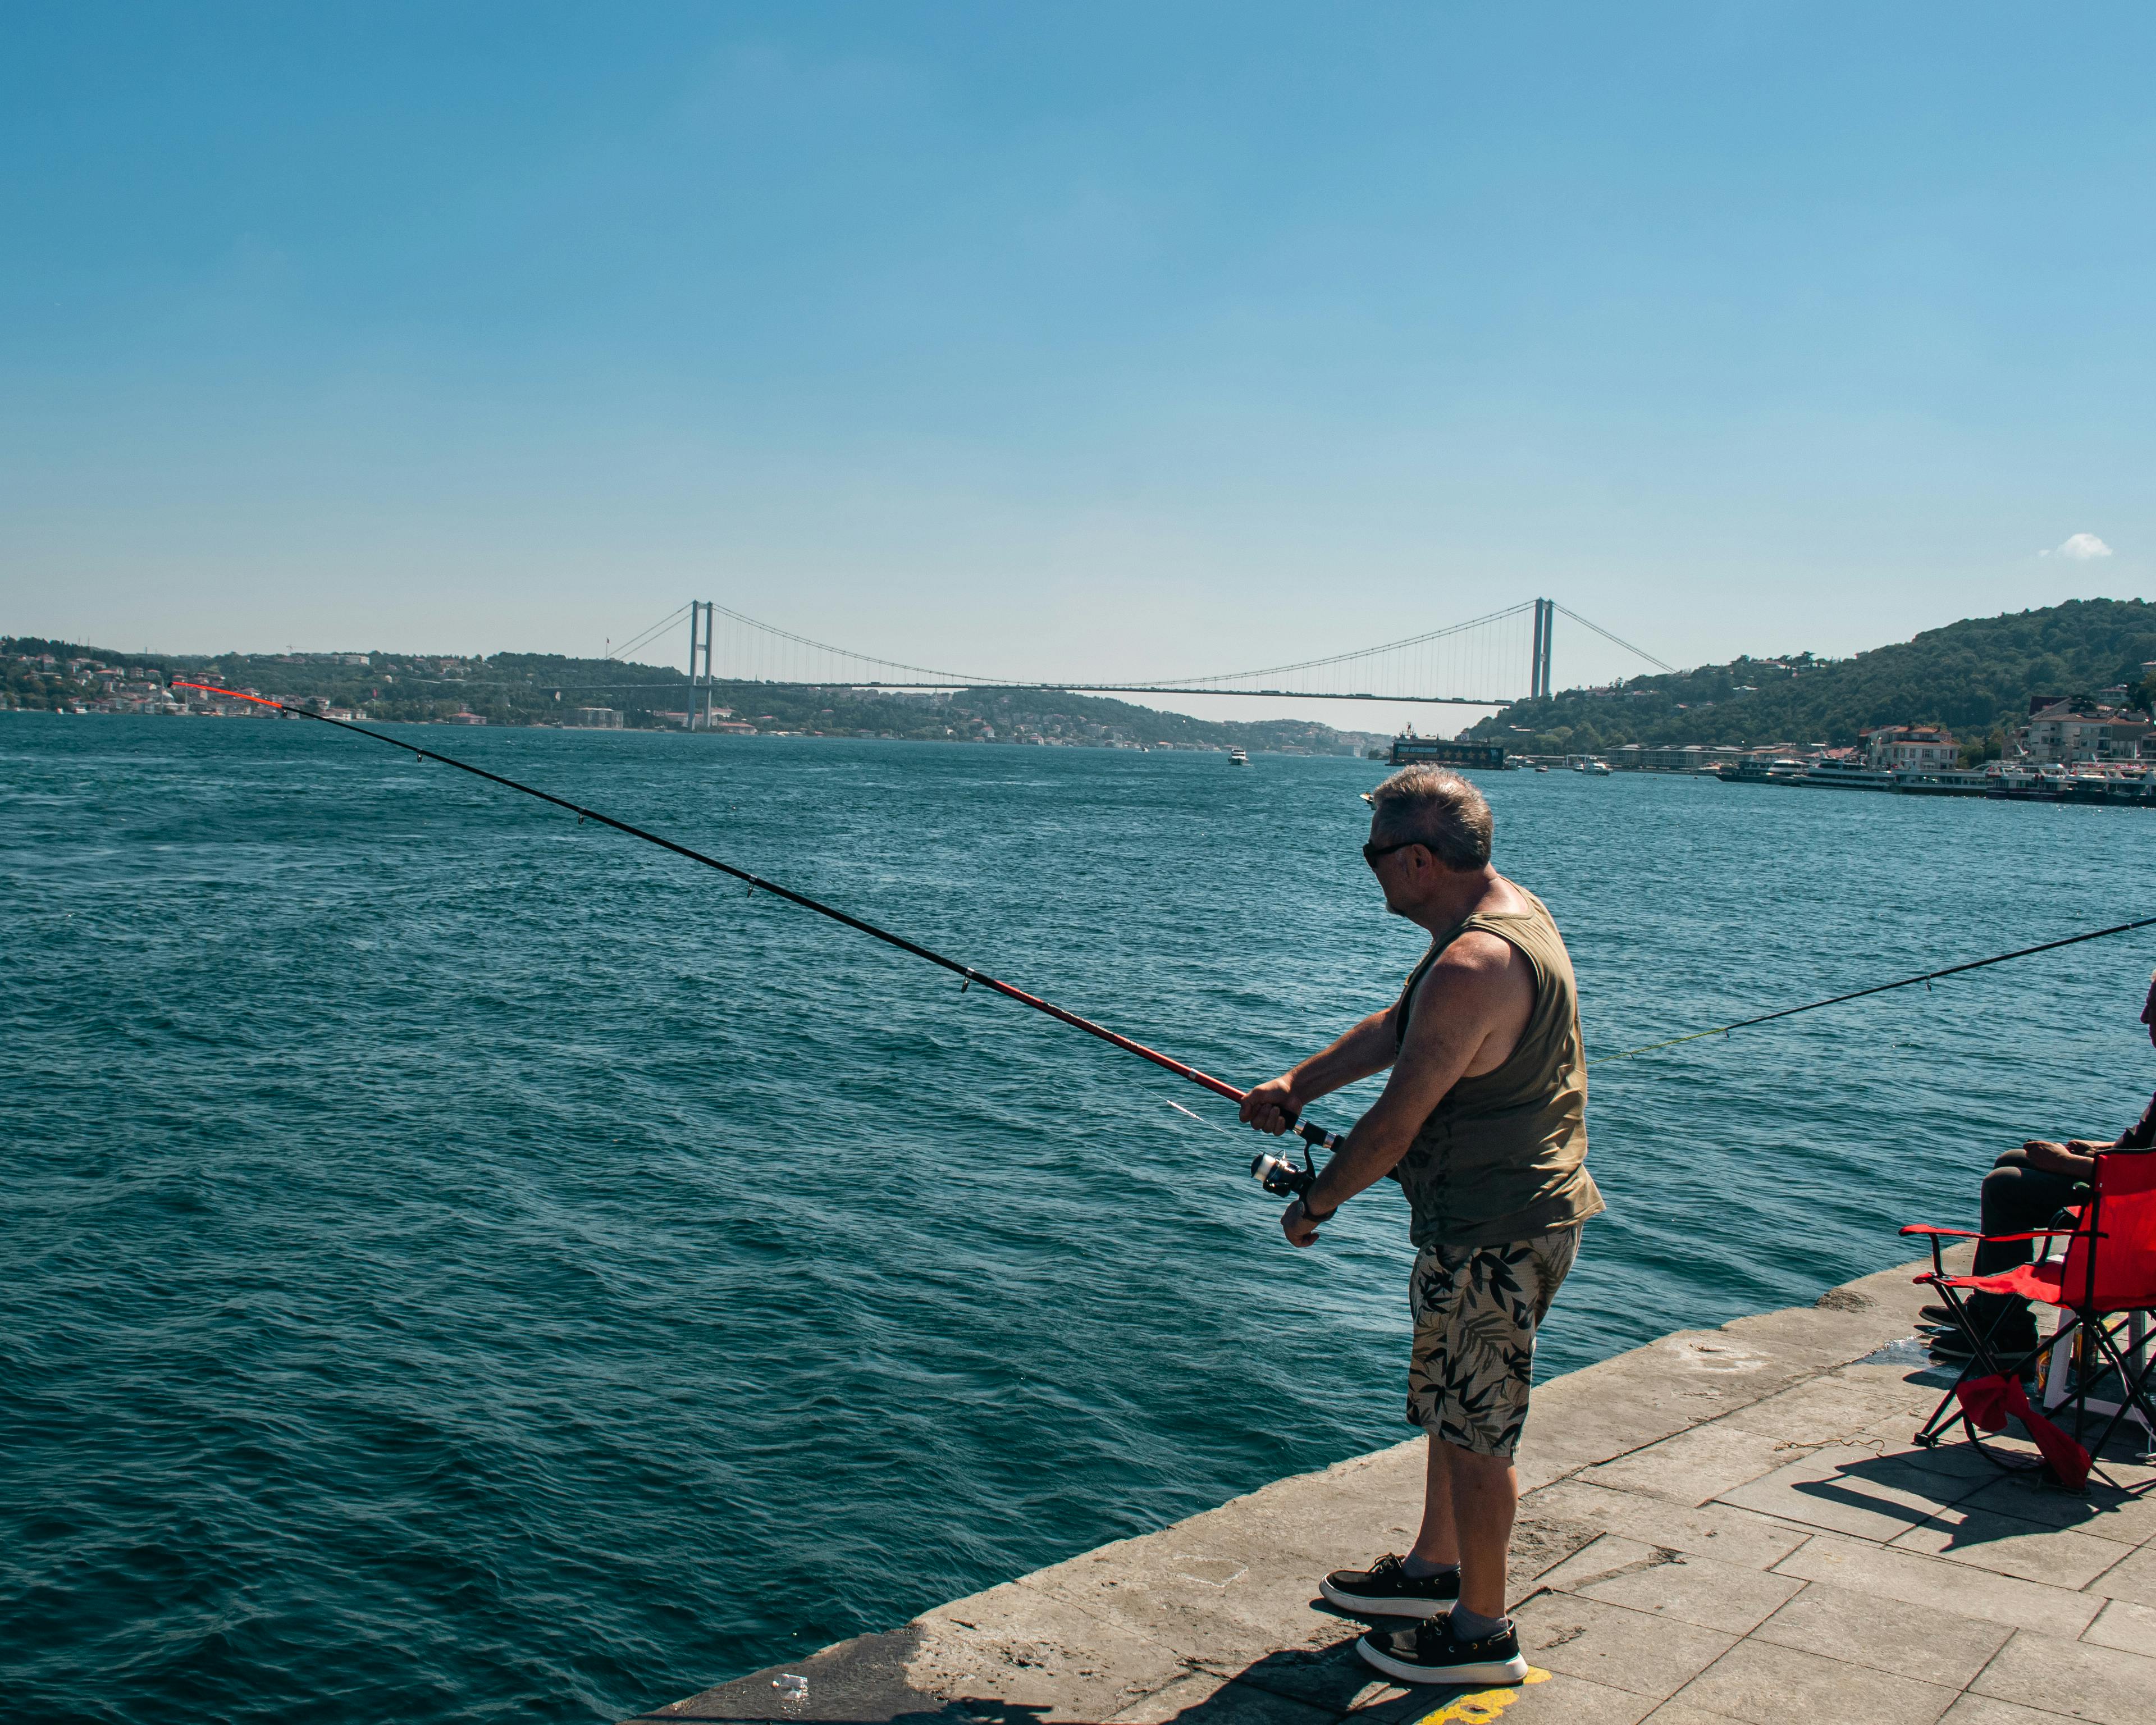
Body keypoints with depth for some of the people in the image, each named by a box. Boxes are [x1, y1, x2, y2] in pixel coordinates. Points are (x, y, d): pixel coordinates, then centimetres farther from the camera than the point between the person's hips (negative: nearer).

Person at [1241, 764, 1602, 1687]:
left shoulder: (1473, 966, -28)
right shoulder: (1515, 910, 6)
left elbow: (1394, 1127, -23)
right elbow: (1395, 1028, 15)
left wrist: (1313, 1206, -8)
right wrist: (1299, 1085, 6)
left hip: (1495, 1231, -10)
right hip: (1519, 1207, 10)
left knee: (1475, 1427, 4)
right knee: (1452, 1401, 23)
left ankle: (1483, 1631, 19)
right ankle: (1434, 1567, 40)